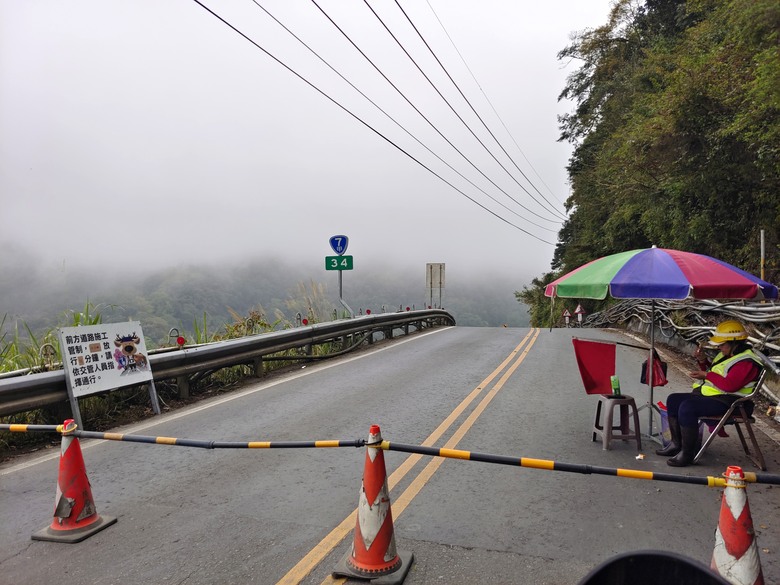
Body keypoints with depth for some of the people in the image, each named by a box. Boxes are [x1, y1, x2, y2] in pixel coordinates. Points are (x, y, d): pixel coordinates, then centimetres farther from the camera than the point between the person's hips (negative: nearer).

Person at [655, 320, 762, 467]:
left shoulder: (746, 362, -16)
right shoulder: (725, 355, 16)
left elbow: (729, 385, -27)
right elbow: (713, 374, 28)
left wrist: (706, 375, -15)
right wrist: (702, 360, 10)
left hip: (728, 403, -11)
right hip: (710, 395, 11)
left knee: (687, 407, -31)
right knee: (673, 400, 7)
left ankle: (687, 454, -20)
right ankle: (676, 444, 10)